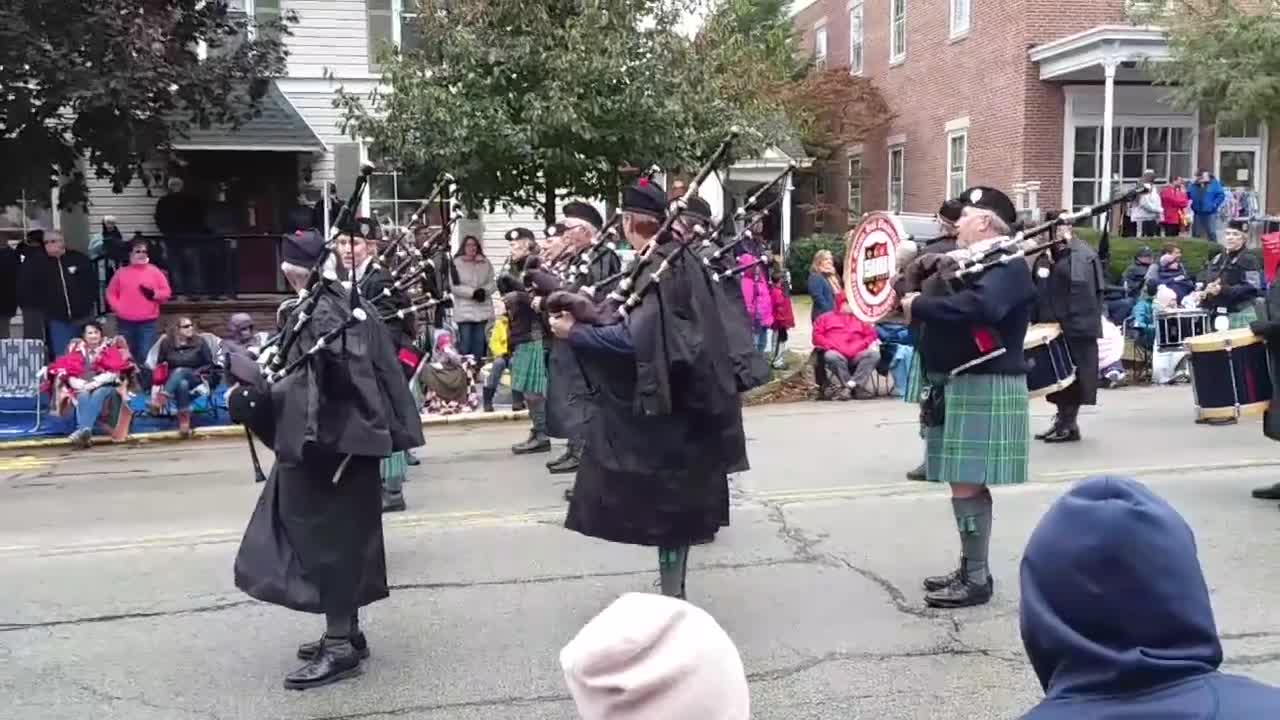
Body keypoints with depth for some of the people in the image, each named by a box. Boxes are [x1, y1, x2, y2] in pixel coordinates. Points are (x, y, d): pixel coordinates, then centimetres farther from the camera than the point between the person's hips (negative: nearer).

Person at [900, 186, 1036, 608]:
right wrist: (911, 295, -3)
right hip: (958, 387, 9)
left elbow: (976, 307, -31)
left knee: (968, 485, -7)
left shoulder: (1006, 267, -13)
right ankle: (969, 569, 23)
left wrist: (919, 305, -20)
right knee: (964, 484, 13)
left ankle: (977, 580, 1)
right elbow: (943, 307, 17)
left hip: (984, 389, -9)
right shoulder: (967, 262, 18)